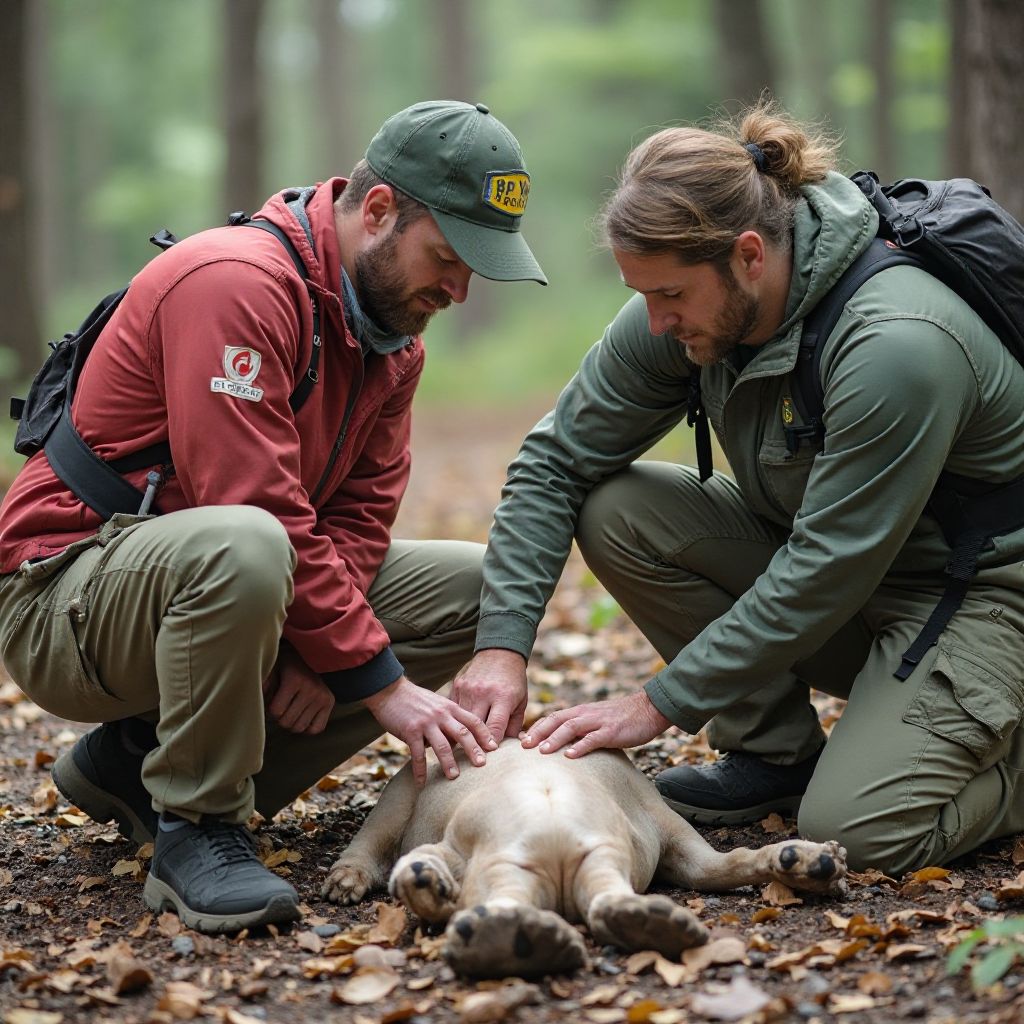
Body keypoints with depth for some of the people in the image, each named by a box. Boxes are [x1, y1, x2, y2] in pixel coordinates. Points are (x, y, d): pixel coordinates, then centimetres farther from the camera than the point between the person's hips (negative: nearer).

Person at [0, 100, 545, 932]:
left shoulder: (394, 328, 5)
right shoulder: (238, 282, -23)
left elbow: (361, 513, 1)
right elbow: (258, 512, -29)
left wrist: (312, 652, -17)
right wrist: (380, 680, -26)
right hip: (67, 599, -9)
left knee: (479, 588, 0)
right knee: (242, 549, -41)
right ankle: (195, 826, -17)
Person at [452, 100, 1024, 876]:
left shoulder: (898, 343, -32)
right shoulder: (677, 319, -11)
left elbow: (826, 573, -29)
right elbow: (555, 462, -4)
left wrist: (659, 705, -25)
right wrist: (503, 642, -16)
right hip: (824, 558, 7)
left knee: (860, 830, -28)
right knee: (615, 510, -12)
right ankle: (777, 753, 0)